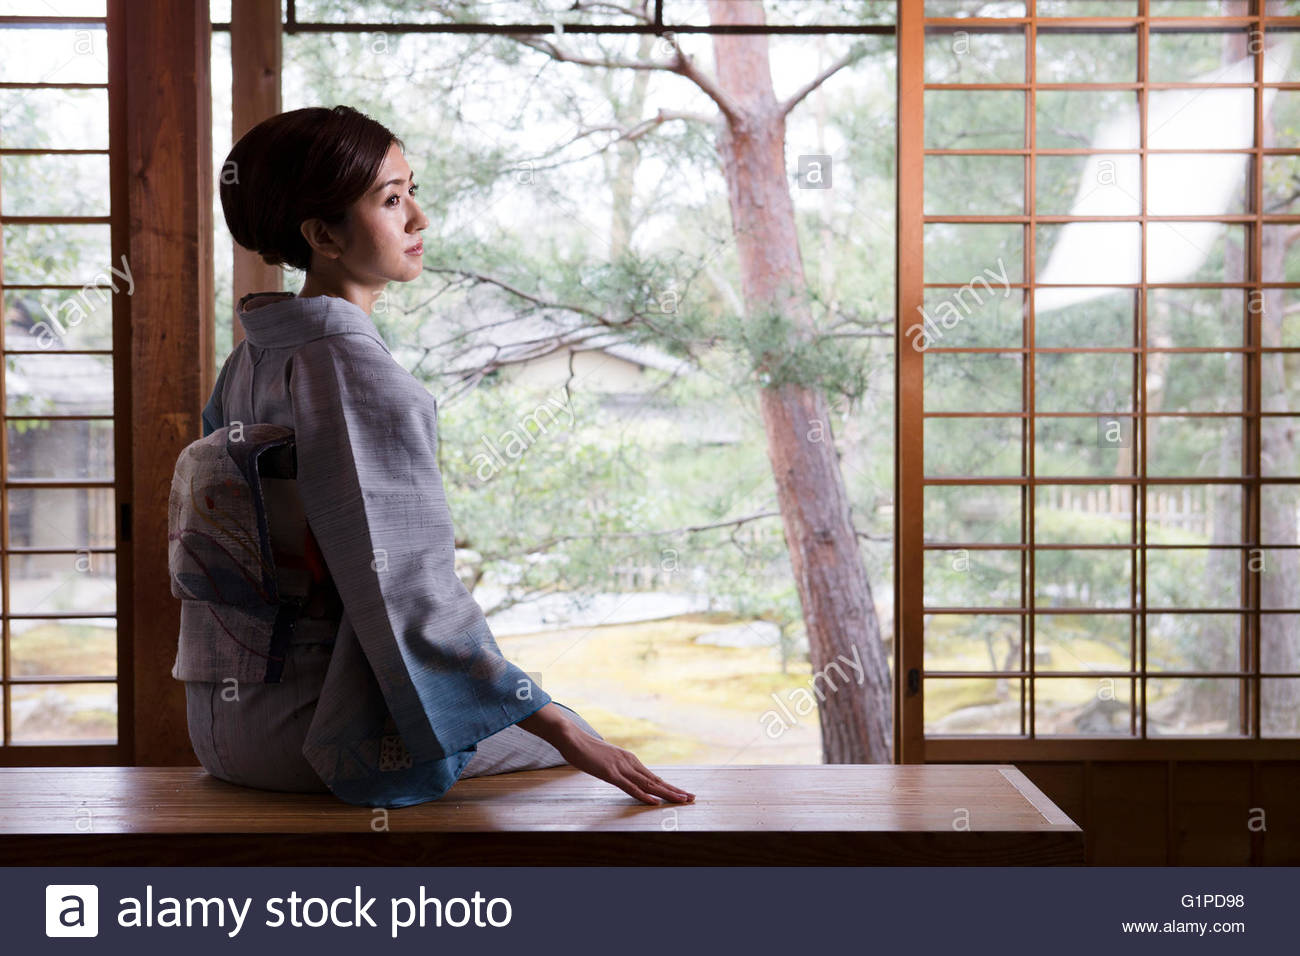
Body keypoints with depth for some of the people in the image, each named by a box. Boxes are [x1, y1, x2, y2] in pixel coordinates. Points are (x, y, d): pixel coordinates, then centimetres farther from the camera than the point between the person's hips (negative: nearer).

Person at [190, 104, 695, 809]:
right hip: (298, 731, -9)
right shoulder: (356, 369, -22)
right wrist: (569, 735, -23)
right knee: (569, 740, 8)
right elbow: (411, 587, -26)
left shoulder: (249, 359, 7)